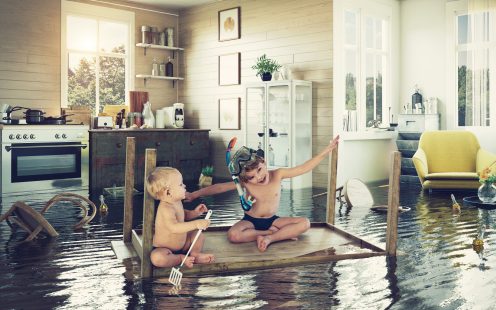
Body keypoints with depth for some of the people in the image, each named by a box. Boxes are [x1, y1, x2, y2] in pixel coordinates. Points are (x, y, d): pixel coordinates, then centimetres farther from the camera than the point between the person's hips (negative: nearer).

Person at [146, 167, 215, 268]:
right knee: (157, 258, -38)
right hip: (163, 248, -9)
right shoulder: (165, 208, -30)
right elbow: (174, 227, -47)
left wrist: (194, 213, 2)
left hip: (181, 244, 9)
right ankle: (181, 258, -17)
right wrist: (196, 224, -53)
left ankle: (195, 254, -4)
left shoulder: (177, 202, -1)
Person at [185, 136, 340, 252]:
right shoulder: (244, 182, -17)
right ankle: (275, 233, -22)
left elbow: (304, 167, -17)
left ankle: (268, 238, -27)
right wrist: (194, 195, -8)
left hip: (272, 220, 2)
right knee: (233, 235, -35)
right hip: (251, 221, -1)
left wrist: (326, 150, -23)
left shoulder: (277, 175, -15)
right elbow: (219, 187, -10)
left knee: (305, 223, -20)